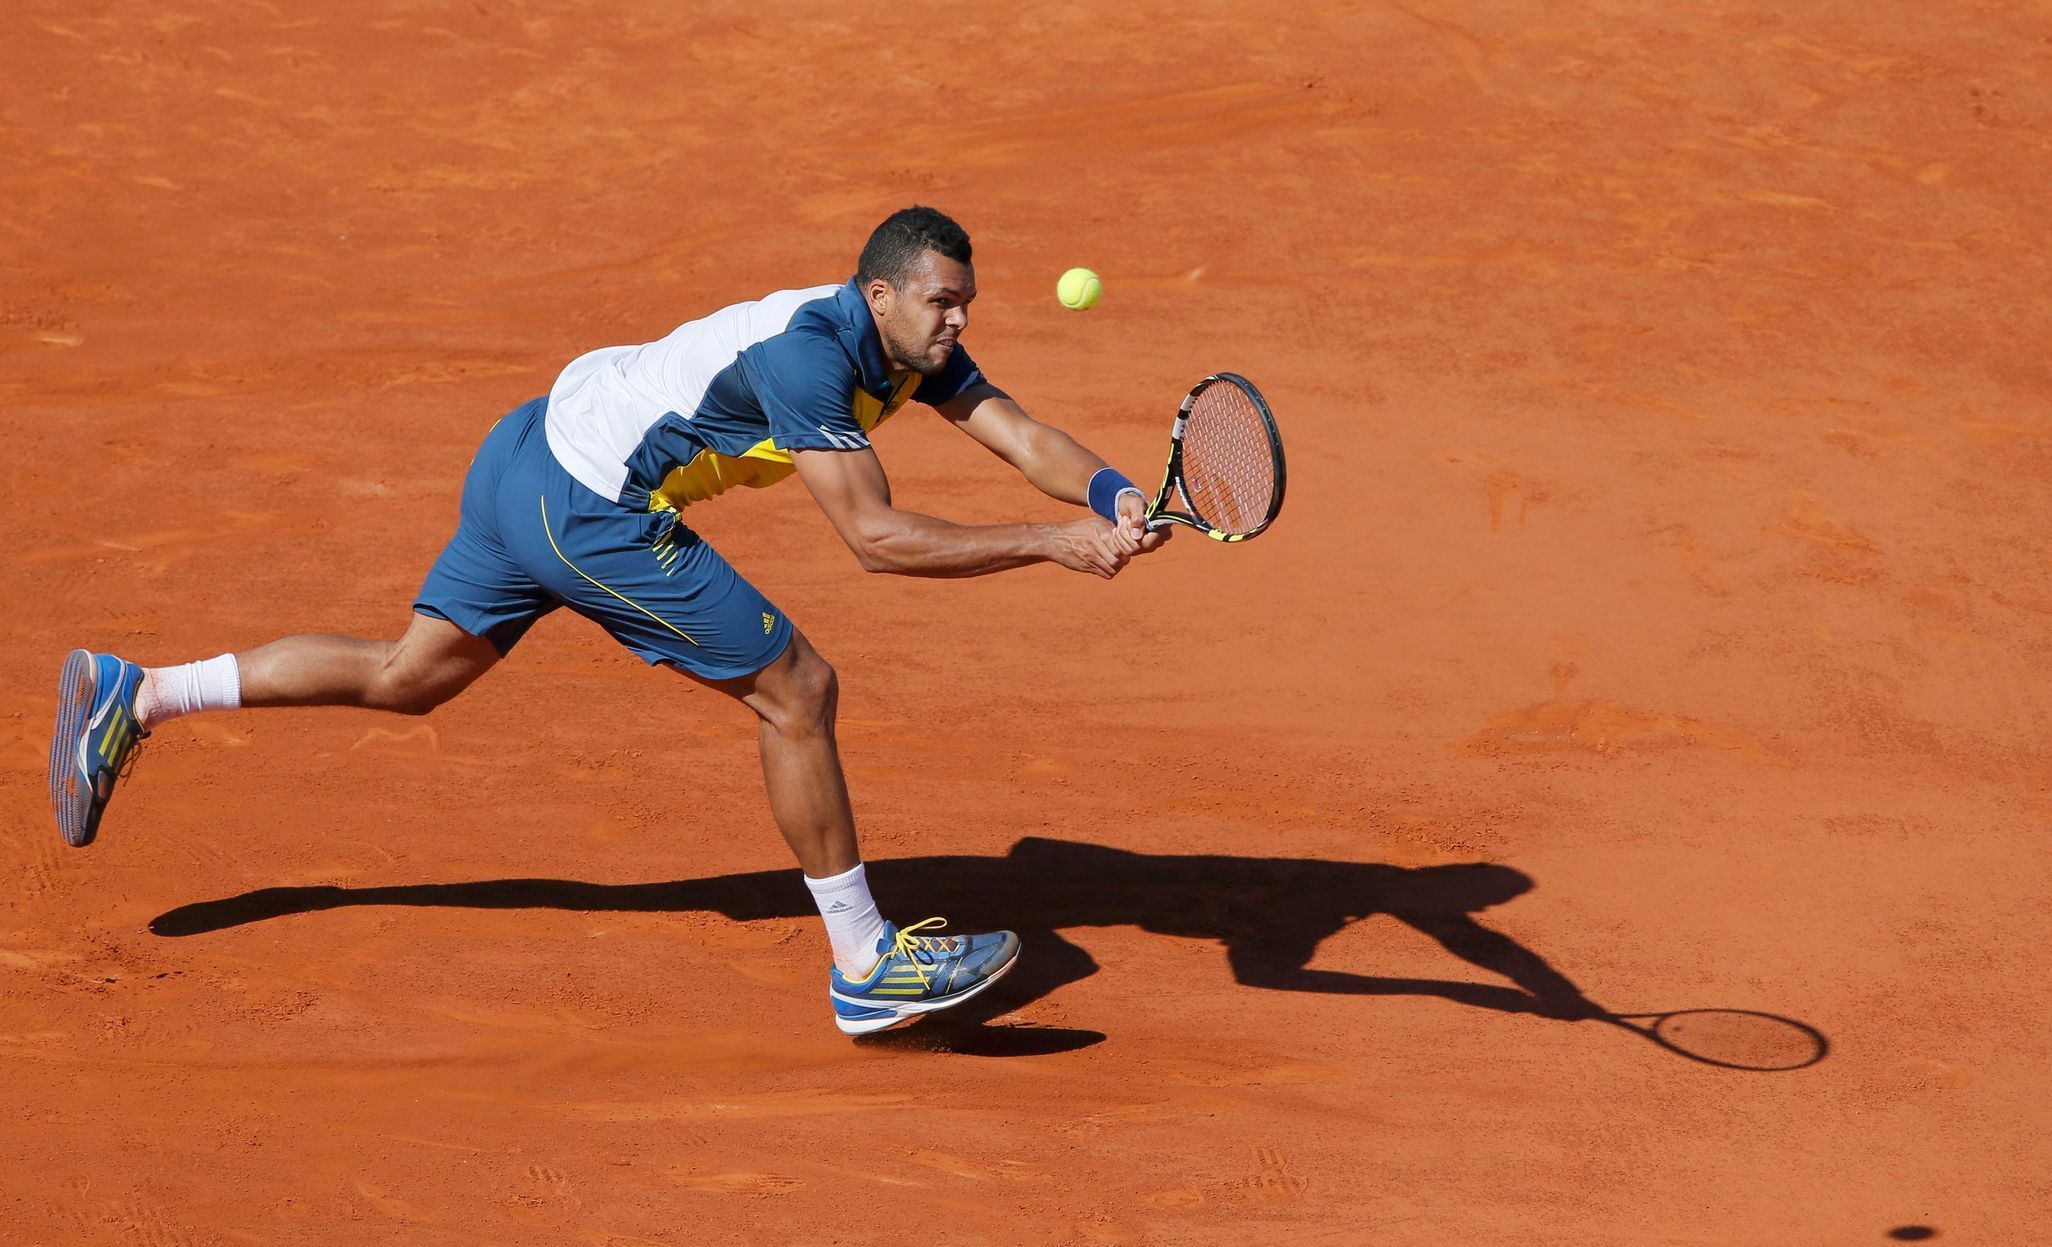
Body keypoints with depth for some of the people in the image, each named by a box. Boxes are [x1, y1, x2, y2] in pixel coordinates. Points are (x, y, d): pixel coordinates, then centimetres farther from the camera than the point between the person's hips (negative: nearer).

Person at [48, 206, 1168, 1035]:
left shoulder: (912, 342, 3)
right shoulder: (808, 356, -25)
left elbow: (1019, 433, 1)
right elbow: (876, 538, -28)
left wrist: (1109, 492, -19)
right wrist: (1053, 544, -29)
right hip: (590, 507, -10)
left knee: (405, 677, 20)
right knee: (796, 694, -5)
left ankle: (133, 694, 22)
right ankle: (865, 967, 4)